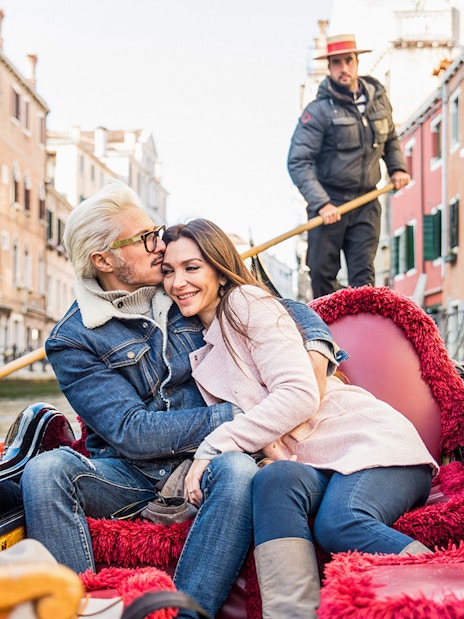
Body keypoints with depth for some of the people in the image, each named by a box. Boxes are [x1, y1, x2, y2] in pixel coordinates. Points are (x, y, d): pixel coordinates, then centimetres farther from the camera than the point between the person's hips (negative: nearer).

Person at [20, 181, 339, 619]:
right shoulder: (71, 340, -4)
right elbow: (131, 431, -13)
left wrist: (316, 345, -6)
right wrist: (235, 416, -16)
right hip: (128, 476, -1)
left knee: (239, 469, -34)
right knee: (46, 470, -30)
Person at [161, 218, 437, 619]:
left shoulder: (247, 301, 1)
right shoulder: (199, 353, 24)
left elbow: (300, 394, -12)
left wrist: (213, 447, -16)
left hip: (369, 440, -5)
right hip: (305, 464, 5)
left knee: (339, 523, -36)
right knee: (276, 479, -31)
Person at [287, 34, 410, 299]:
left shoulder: (378, 98, 5)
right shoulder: (319, 110, -11)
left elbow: (390, 139, 24)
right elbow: (298, 162, -16)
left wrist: (398, 167, 7)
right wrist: (321, 203, -23)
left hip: (366, 203, 3)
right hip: (329, 203, -3)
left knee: (363, 274, -1)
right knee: (322, 273, 2)